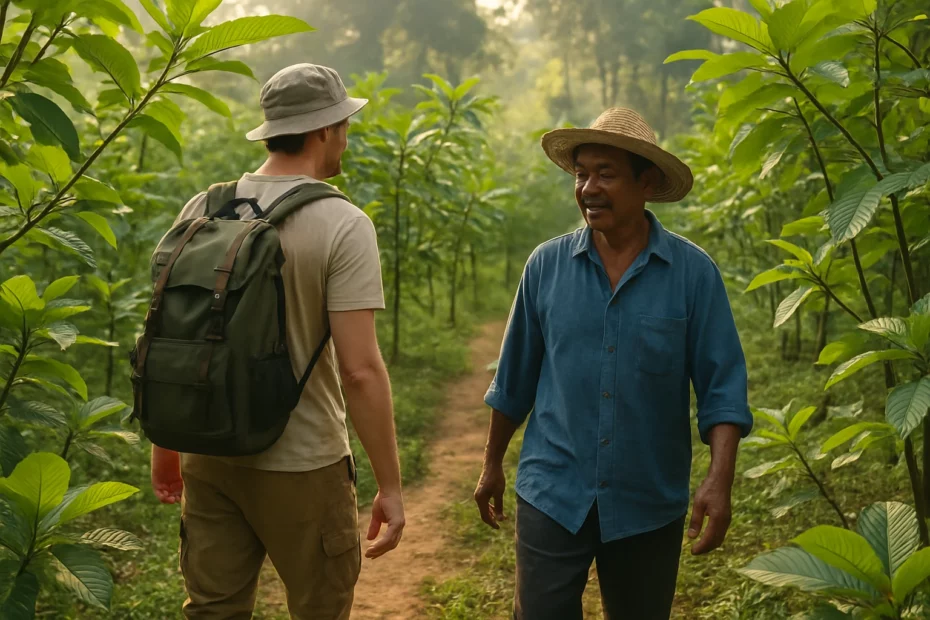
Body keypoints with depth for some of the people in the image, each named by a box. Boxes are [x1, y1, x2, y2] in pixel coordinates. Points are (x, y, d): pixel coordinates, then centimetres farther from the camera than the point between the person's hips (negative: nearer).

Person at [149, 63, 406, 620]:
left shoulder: (203, 210, 1)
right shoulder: (343, 225, -14)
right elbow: (360, 369, -19)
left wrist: (165, 445, 18)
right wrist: (390, 485, -10)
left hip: (210, 456, 5)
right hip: (301, 468, -5)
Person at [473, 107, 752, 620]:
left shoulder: (692, 272, -6)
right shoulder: (547, 266, -2)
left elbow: (722, 387, -7)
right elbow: (515, 377, 8)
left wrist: (719, 482, -18)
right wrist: (492, 465, 14)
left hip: (648, 505, 0)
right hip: (552, 495, 0)